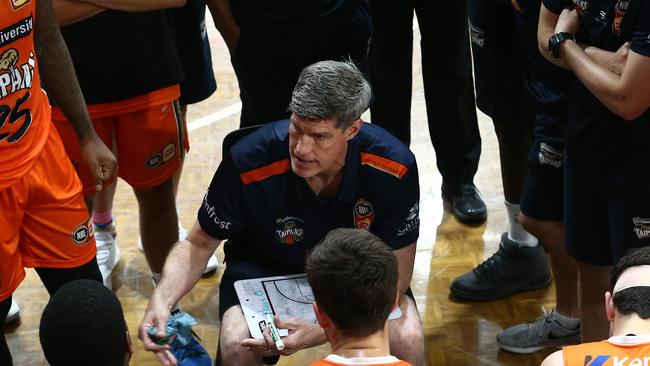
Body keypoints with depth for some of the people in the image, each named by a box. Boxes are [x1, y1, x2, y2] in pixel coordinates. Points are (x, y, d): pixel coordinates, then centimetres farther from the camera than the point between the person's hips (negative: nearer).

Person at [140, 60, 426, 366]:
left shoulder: (393, 168, -26)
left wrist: (321, 332, -32)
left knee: (408, 340, -28)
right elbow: (199, 244, -11)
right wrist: (161, 299, -31)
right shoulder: (247, 161, -28)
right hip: (264, 269, -1)